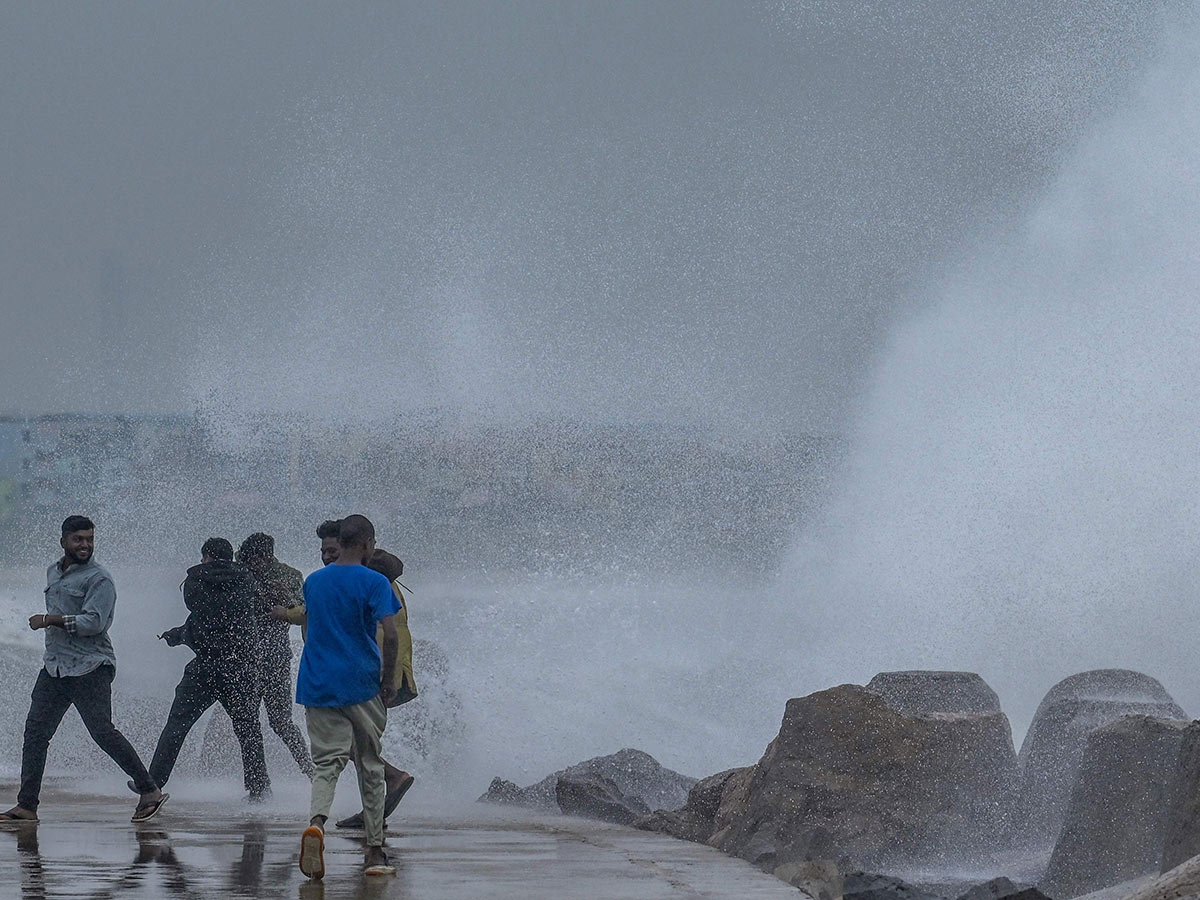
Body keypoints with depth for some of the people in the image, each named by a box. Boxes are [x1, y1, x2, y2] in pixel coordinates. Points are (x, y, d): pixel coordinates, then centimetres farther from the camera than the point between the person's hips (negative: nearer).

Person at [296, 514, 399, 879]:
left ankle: (316, 821, -33)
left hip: (318, 686, 3)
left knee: (327, 763, -2)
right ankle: (375, 852, 13)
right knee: (370, 767, 10)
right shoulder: (373, 582, -6)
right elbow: (390, 636, -15)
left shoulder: (313, 582, 10)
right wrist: (388, 681, -5)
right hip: (362, 685, -3)